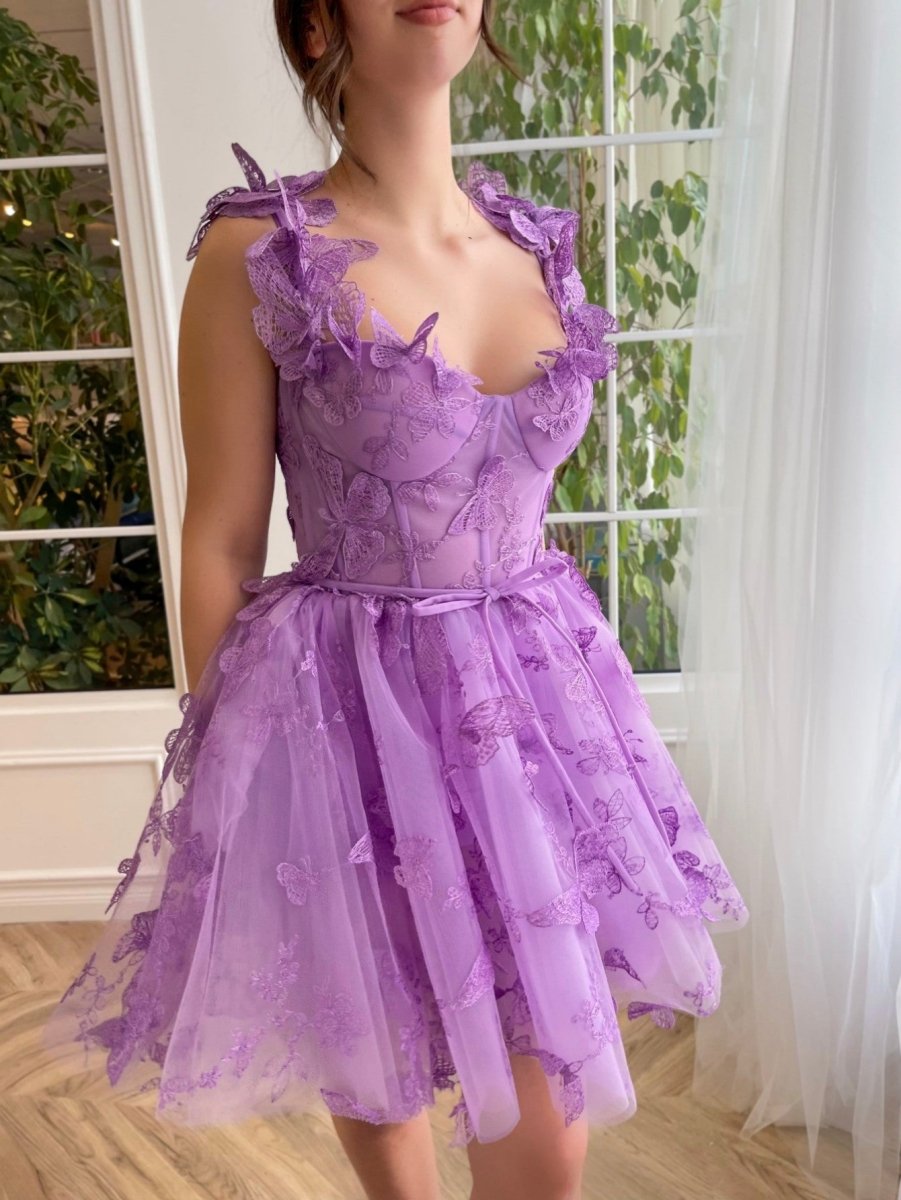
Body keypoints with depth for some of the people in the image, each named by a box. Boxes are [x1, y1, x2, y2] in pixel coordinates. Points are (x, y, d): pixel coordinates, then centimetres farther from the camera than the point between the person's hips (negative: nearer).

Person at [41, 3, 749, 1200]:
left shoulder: (536, 243, 5)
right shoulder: (256, 254, -10)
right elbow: (220, 540, -7)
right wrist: (224, 761, -2)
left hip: (528, 700, 4)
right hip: (350, 715, -3)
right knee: (377, 1072, 21)